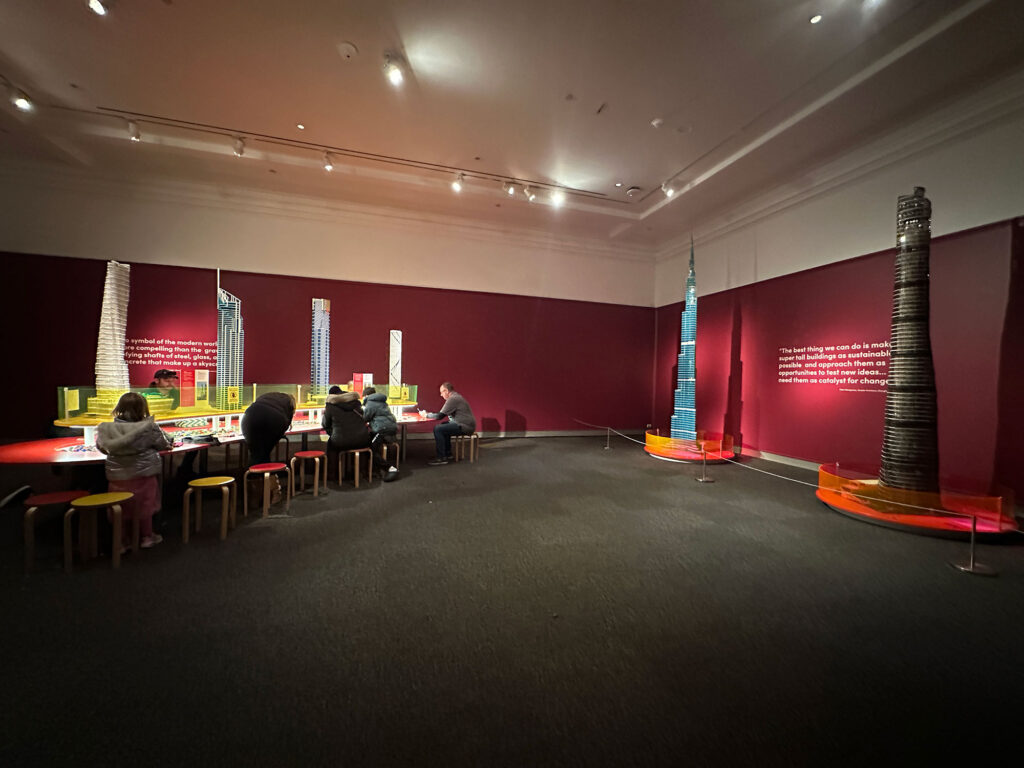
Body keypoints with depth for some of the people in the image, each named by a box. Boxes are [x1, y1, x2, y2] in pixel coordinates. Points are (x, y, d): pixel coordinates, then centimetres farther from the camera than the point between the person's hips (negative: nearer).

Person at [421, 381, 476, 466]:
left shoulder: (453, 399, -15)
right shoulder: (455, 396, 18)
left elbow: (440, 416, -16)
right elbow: (443, 413, 21)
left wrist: (426, 415, -1)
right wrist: (429, 414, 14)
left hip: (465, 426, -11)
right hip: (466, 425, 11)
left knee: (437, 429, -14)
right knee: (443, 426, 25)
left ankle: (441, 458, -7)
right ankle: (447, 453, 27)